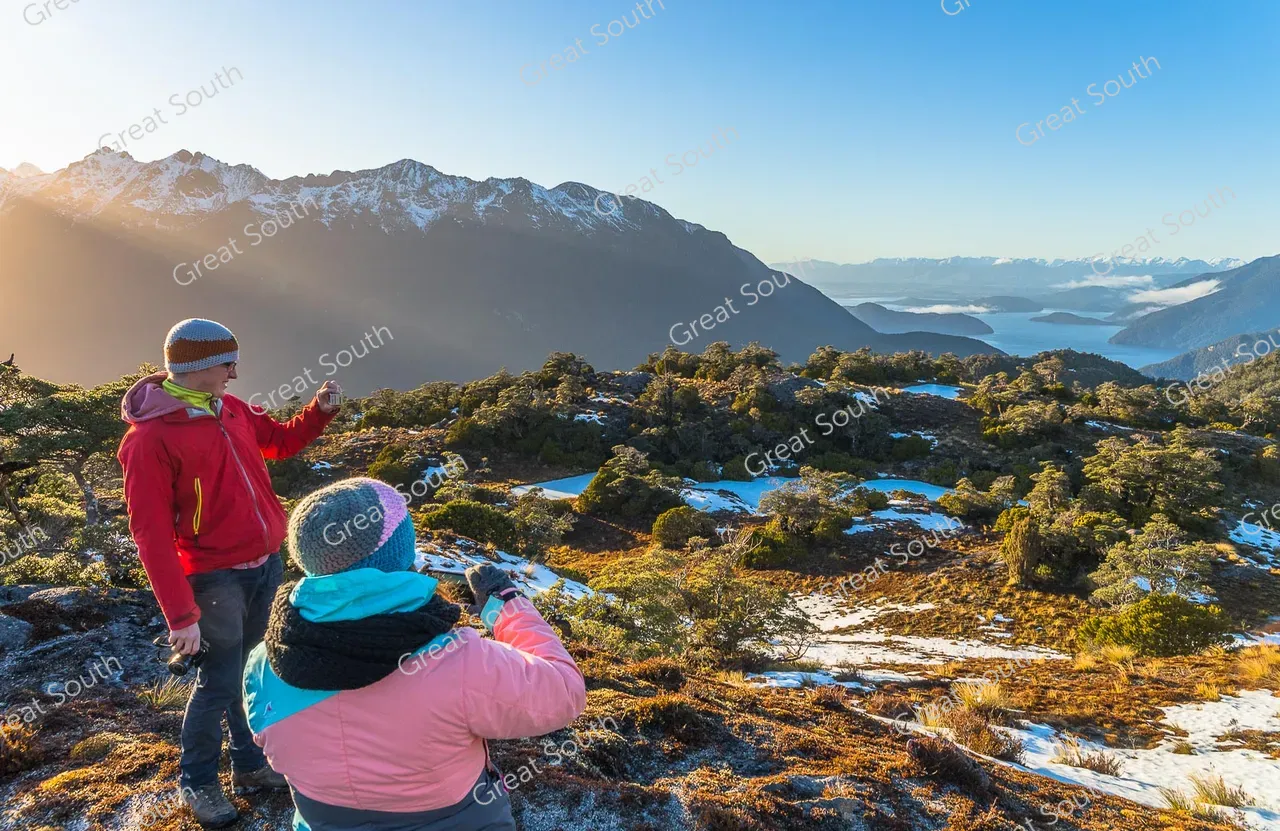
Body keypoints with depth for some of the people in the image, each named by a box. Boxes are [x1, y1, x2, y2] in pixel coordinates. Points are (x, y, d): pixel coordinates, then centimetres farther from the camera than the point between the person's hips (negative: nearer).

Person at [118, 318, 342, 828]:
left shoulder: (230, 408, 4)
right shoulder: (150, 438, -18)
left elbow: (280, 441, 22)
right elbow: (151, 533, -18)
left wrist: (320, 410, 2)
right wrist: (181, 614, -19)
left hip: (267, 563, 7)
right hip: (218, 578, -7)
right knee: (219, 682, 4)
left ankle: (250, 765, 35)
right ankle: (196, 782, 27)